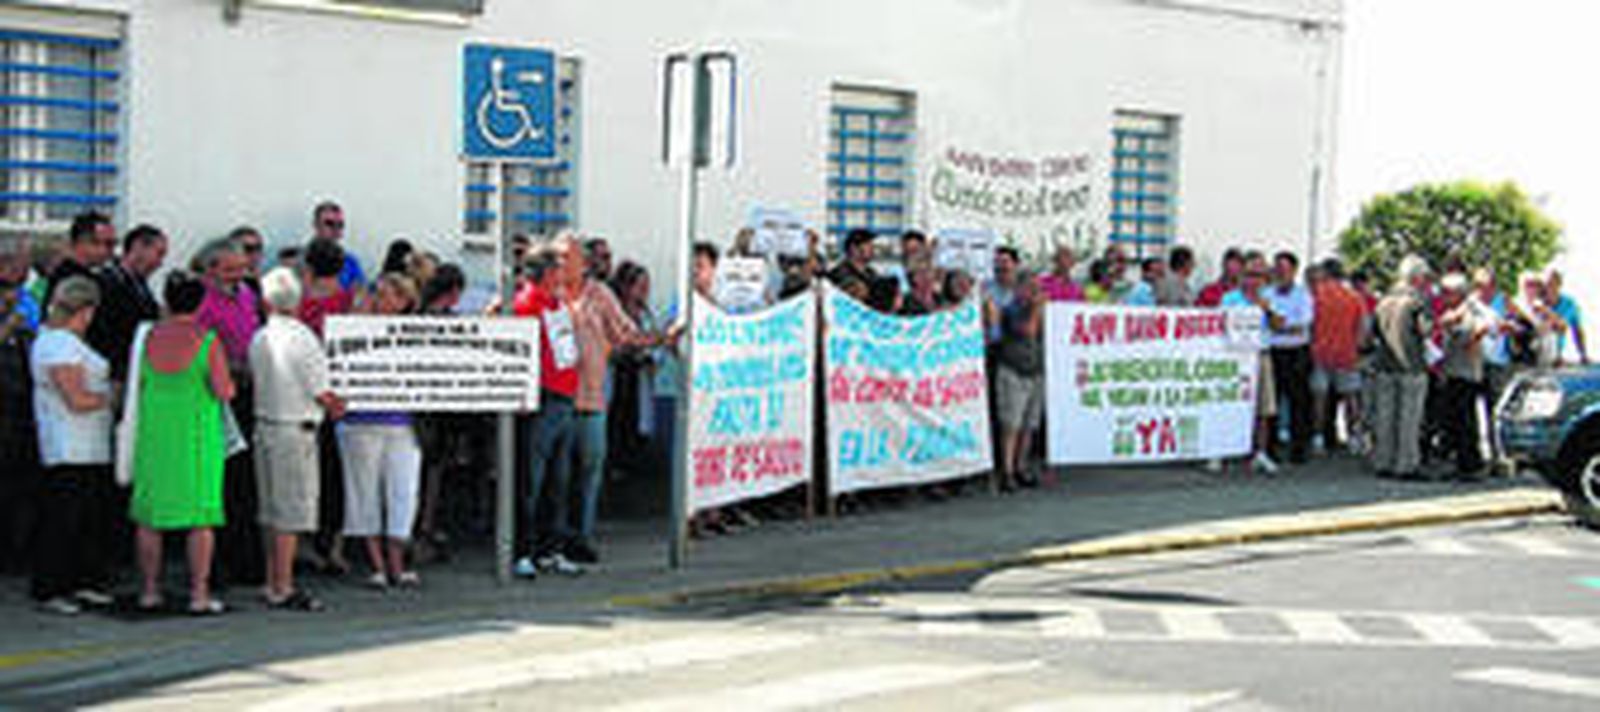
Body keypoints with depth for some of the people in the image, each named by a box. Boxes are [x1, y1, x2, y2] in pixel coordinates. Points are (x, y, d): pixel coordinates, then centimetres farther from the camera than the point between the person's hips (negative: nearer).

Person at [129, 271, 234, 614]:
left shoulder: (150, 337, -2)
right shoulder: (208, 340, -12)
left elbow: (138, 386, 6)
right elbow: (224, 392, -15)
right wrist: (226, 382, 6)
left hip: (153, 433, 3)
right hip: (197, 436, -3)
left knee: (150, 515, 13)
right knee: (202, 514, 3)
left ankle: (149, 590, 18)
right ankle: (199, 595, 2)